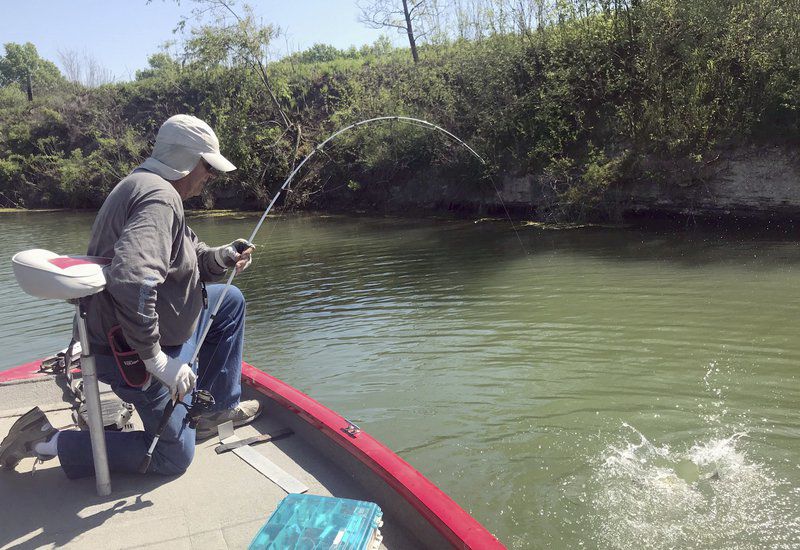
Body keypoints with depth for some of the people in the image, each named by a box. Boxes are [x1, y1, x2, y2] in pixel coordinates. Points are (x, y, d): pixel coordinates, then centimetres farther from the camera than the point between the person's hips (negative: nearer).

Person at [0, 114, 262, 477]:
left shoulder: (146, 186, 8)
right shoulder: (159, 198, -25)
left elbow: (187, 261, 14)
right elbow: (131, 281, -40)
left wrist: (223, 257, -5)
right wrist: (156, 360, -33)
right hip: (135, 353, -10)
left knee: (230, 301, 21)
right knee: (173, 458, 4)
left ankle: (220, 407, 25)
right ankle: (49, 442, 5)